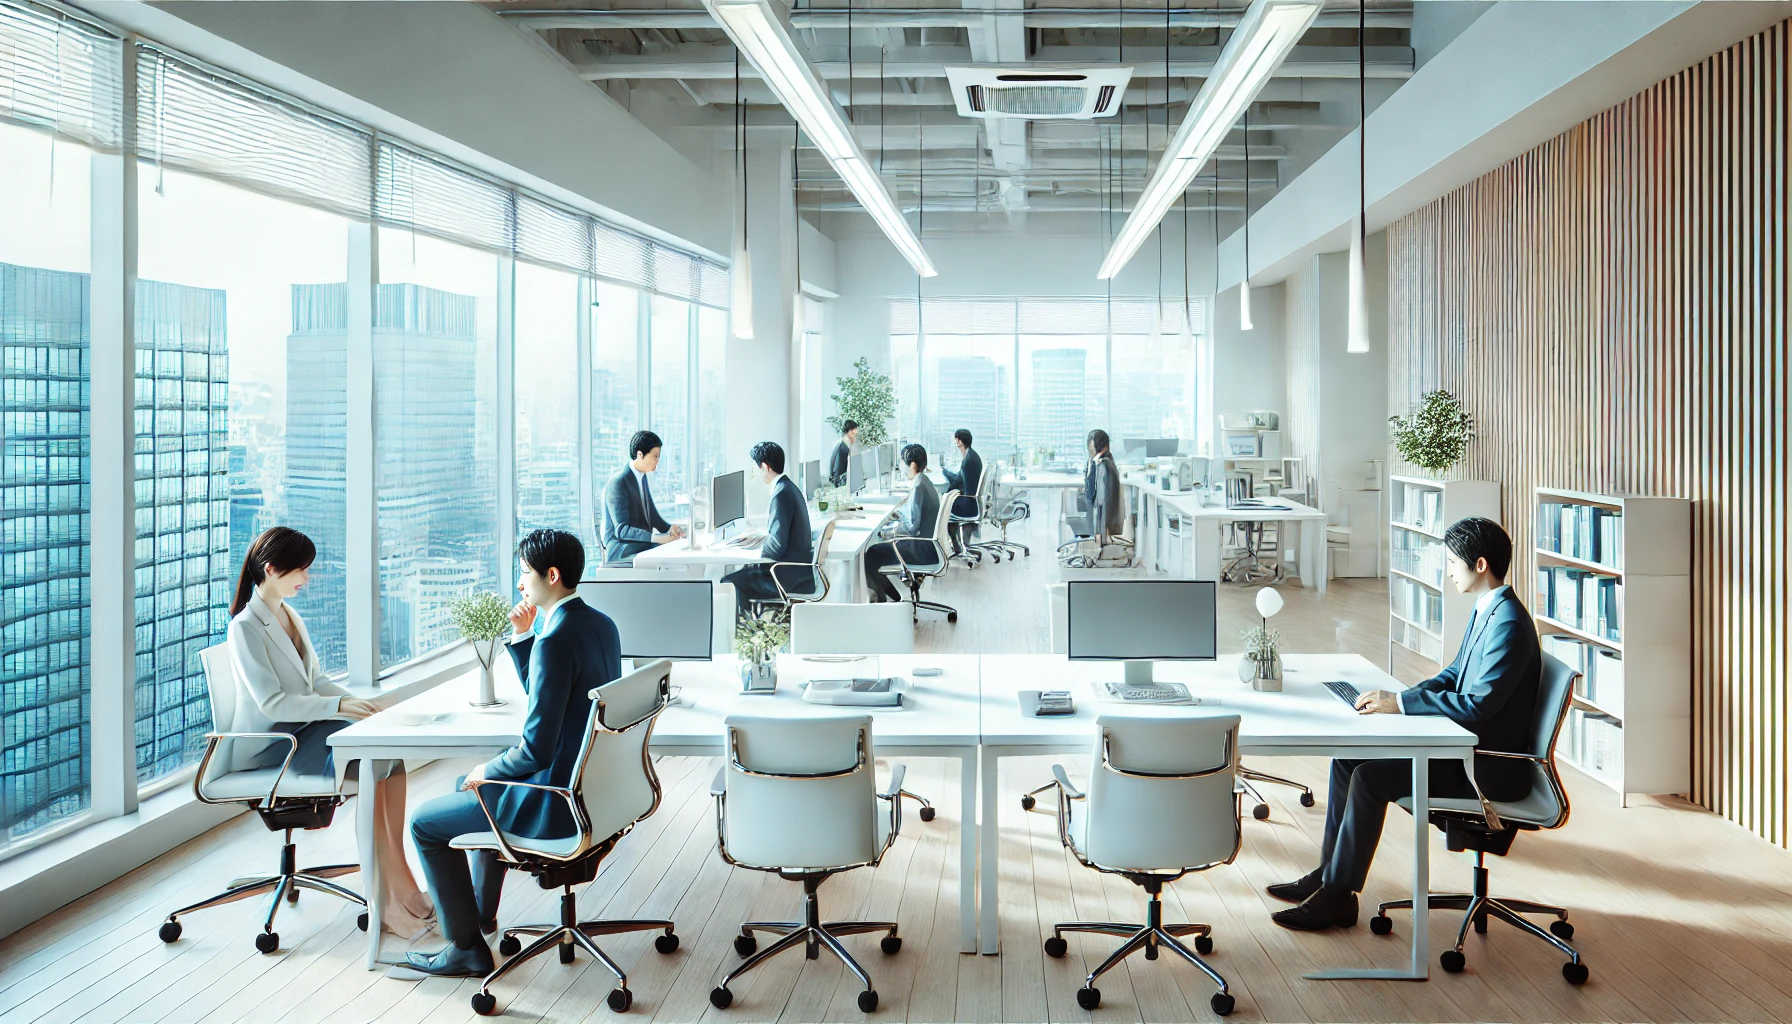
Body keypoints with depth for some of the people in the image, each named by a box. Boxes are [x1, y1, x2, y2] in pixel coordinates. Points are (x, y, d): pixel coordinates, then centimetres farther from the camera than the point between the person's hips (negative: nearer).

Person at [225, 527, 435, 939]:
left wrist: (358, 703, -1)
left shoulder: (291, 617, 13)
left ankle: (397, 879, -20)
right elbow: (271, 702, -20)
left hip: (304, 727, 8)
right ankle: (397, 887, -23)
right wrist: (338, 706, -25)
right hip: (268, 747, -8)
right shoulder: (245, 627, -13)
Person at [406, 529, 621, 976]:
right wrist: (523, 637, 5)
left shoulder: (555, 641, -26)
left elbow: (536, 749, -26)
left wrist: (488, 771, -8)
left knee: (426, 822, 7)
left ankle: (466, 945, 17)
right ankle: (481, 910, 45)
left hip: (556, 804, -10)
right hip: (592, 784, 10)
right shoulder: (601, 624, 3)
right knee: (472, 785, 33)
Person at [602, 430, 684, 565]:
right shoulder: (617, 483, -15)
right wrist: (655, 538, -33)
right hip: (619, 551, -8)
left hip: (642, 543, 8)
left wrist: (669, 528, -1)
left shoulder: (642, 477, 13)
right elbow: (622, 529, -21)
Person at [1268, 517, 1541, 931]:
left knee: (1371, 777, -20)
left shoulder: (1509, 624, -22)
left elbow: (1476, 705, -27)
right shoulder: (1485, 610, 10)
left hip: (1489, 767, -10)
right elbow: (1453, 675, 17)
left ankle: (1337, 897, -9)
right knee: (1348, 757, 3)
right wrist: (1397, 696, 2)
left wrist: (1401, 704, -21)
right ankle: (1329, 873, 9)